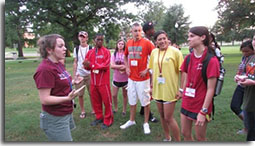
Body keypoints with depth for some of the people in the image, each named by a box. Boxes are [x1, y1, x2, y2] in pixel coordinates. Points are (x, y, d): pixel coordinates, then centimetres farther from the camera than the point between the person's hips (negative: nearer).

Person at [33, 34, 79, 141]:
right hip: (56, 119, -9)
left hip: (66, 113, 9)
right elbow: (44, 99, -24)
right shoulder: (45, 69, -24)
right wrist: (68, 98, -32)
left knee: (68, 139, 24)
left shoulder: (58, 64, 5)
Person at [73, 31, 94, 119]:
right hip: (79, 75, 2)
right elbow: (75, 63, 10)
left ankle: (93, 109, 21)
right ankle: (82, 111, 19)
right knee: (80, 94, 5)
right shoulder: (76, 49, 8)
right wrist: (74, 75, 5)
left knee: (91, 93, 4)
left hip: (89, 74, -1)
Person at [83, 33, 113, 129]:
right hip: (93, 81, 5)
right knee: (95, 100, 13)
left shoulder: (106, 52, -5)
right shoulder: (90, 52, 9)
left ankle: (108, 120, 16)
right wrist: (87, 66, -18)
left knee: (107, 101, 1)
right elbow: (87, 65, 6)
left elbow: (105, 65, -15)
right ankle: (99, 117, 31)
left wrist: (92, 65, -17)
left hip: (104, 82, -5)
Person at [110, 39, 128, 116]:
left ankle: (124, 110, 26)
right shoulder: (114, 54, 1)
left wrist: (124, 70, -22)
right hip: (116, 78, 2)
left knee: (125, 95, 10)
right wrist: (122, 66, -15)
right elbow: (112, 66, -9)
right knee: (114, 95, 6)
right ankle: (115, 109, 29)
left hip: (125, 78, -2)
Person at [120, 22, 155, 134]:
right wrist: (127, 67, 7)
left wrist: (147, 70, -13)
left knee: (145, 100, 7)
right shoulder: (128, 43, 5)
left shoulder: (146, 43, -10)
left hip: (143, 78, -5)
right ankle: (131, 120, 34)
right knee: (132, 100, 17)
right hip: (131, 77, 5)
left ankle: (146, 123, 24)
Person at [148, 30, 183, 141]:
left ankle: (178, 140, 20)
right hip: (157, 89, 5)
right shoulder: (154, 52, 5)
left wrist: (180, 89, -11)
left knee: (168, 118, -2)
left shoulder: (175, 51, -10)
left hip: (170, 89, -5)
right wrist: (152, 85, 13)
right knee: (162, 116, 16)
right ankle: (167, 138, 37)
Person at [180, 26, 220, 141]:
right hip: (186, 104, 6)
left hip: (200, 107, -6)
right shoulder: (188, 58, 2)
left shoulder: (211, 60, -17)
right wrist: (183, 96, 11)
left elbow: (210, 89, -17)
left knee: (200, 138, 12)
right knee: (185, 134, 19)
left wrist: (203, 111, -16)